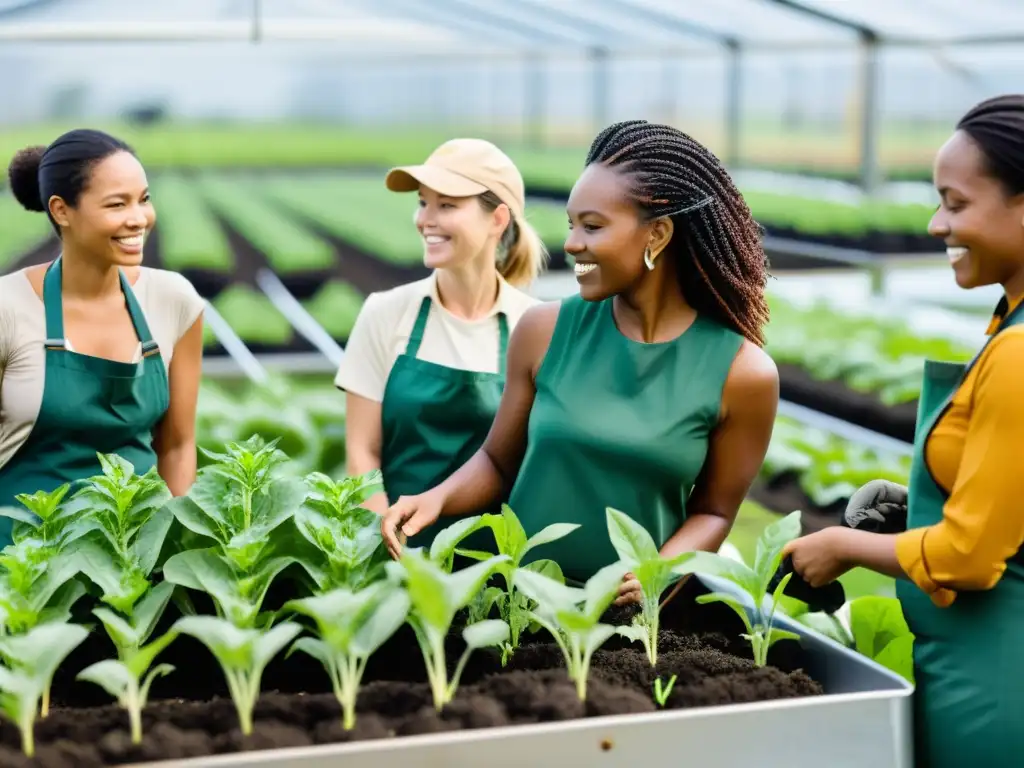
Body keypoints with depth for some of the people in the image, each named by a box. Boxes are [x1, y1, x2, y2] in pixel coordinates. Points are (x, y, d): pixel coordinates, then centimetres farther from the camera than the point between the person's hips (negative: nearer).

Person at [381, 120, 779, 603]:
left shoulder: (742, 372, -6)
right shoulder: (544, 331, -2)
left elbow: (713, 511, 4)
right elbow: (498, 461, 9)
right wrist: (437, 498, -8)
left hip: (636, 609, 0)